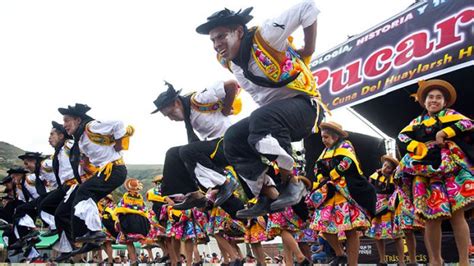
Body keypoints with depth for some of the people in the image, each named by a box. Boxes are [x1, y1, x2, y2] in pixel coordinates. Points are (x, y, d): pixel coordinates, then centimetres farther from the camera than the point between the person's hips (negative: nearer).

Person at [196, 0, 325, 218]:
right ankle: (270, 197, -4)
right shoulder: (231, 63, 6)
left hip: (305, 106, -8)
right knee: (233, 139, -8)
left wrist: (307, 53, -11)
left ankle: (291, 182, -20)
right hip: (270, 114, 8)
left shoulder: (265, 37, -17)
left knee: (262, 119, -36)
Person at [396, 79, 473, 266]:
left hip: (451, 167, -2)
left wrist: (445, 132, -12)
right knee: (431, 216, -5)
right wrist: (420, 149, -5)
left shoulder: (449, 115, 15)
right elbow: (402, 138, 10)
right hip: (426, 171, 2)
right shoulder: (416, 122, 23)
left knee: (457, 213, -11)